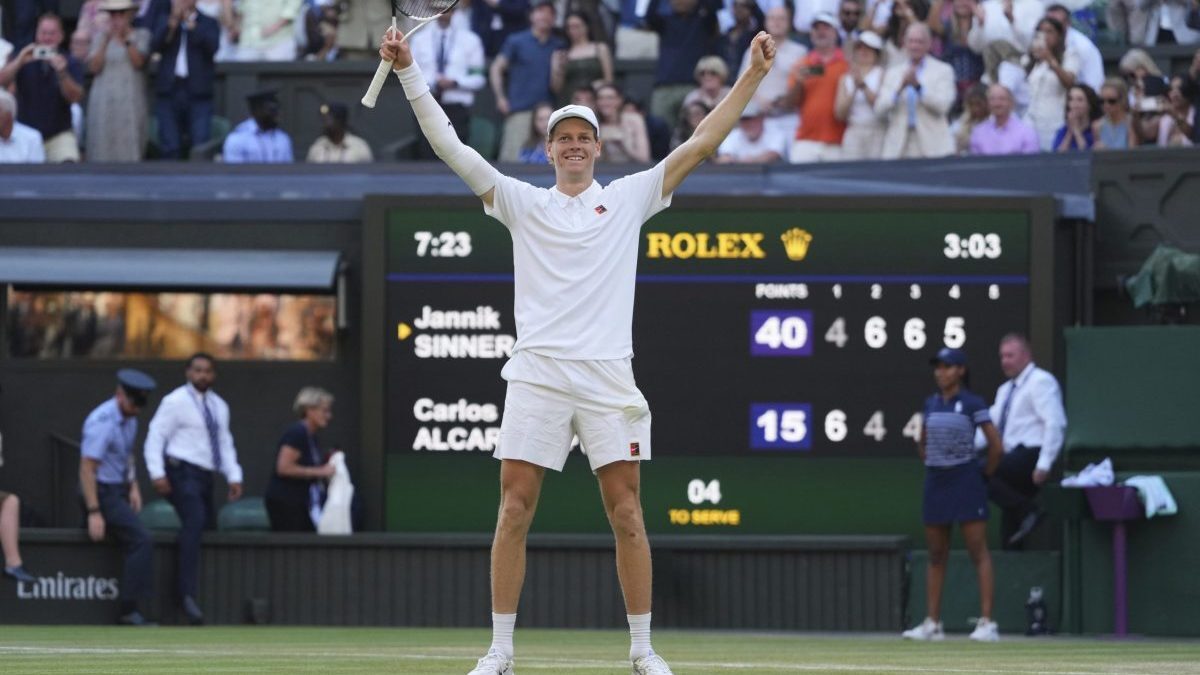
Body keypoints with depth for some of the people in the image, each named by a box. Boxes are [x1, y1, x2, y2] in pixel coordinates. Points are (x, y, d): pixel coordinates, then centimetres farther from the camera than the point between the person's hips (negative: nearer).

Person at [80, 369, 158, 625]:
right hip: (103, 493, -10)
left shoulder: (129, 419, 8)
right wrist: (94, 513, -25)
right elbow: (87, 469, -22)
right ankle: (128, 611, -22)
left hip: (120, 491, 10)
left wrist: (134, 487, 11)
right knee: (141, 541, -20)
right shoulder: (103, 422, -20)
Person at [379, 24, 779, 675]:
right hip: (537, 372, 0)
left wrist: (753, 75, 4)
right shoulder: (522, 202, 13)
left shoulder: (629, 197, 13)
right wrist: (409, 72, 0)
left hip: (607, 376, 0)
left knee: (626, 512, -3)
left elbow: (699, 144, 10)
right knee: (514, 510, -5)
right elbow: (451, 148, 8)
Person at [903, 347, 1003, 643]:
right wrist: (933, 468, 13)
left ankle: (987, 623, -10)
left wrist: (984, 475, 2)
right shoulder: (931, 404, 10)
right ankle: (932, 623, 11)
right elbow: (922, 446, 21)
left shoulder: (972, 404, -6)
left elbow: (996, 447, -6)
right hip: (936, 482, 6)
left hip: (966, 481, -6)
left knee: (979, 552, -7)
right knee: (936, 555, 8)